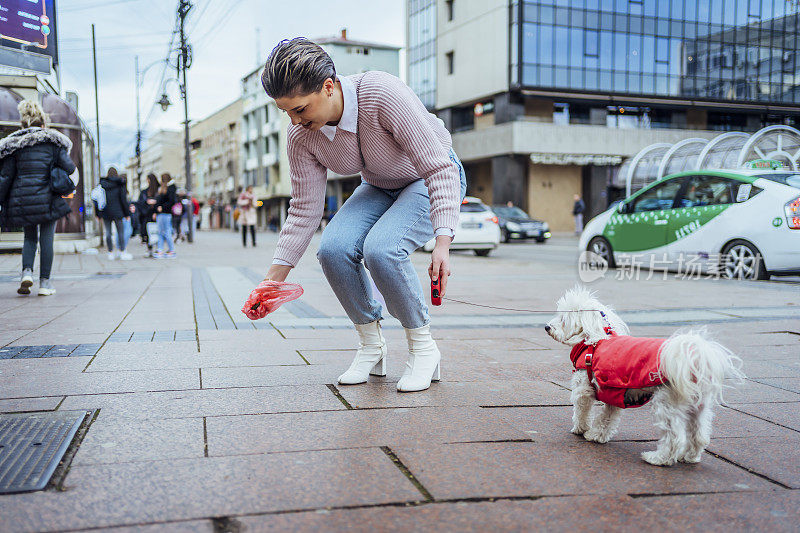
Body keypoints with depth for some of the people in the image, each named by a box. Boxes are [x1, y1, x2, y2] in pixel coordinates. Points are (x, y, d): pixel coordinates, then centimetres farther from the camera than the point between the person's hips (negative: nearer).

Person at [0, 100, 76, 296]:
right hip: (47, 198, -2)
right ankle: (45, 282, 4)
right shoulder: (52, 141, 0)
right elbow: (69, 168, -3)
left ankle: (27, 272, -4)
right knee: (46, 239, 4)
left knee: (29, 237, 17)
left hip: (21, 198, 2)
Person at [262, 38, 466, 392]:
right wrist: (273, 280, -14)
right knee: (333, 248, -23)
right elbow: (305, 210, -9)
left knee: (381, 249, -32)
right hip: (378, 188, 5)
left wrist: (443, 243, -40)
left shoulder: (383, 95, -34)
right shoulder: (301, 137, -17)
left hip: (432, 178, -5)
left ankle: (423, 349, -11)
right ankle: (371, 347, -2)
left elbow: (440, 168, -31)